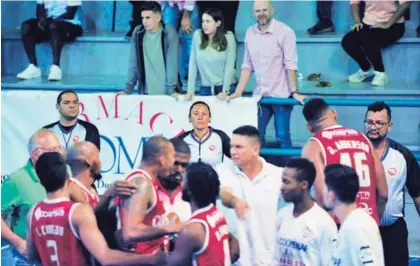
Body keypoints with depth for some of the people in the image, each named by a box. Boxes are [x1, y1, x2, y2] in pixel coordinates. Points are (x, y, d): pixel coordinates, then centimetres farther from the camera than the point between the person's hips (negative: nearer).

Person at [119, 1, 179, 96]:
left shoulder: (169, 33, -8)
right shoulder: (138, 32, 0)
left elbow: (172, 62, -11)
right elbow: (133, 63, 2)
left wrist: (171, 89, -17)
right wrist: (128, 89, -3)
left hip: (165, 92, -2)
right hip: (145, 92, 3)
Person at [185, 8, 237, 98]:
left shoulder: (228, 37, -8)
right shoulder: (197, 35, -5)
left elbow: (230, 65, -10)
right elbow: (193, 63, -4)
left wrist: (225, 91, -16)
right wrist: (190, 90, -7)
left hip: (226, 86, -1)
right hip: (205, 87, 1)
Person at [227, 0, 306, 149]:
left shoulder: (284, 32, -9)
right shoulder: (250, 33, 7)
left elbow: (290, 64, -12)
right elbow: (247, 65, 9)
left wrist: (294, 92, -16)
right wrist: (238, 92, 3)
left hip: (281, 94, -5)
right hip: (260, 95, 5)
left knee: (282, 138, -4)